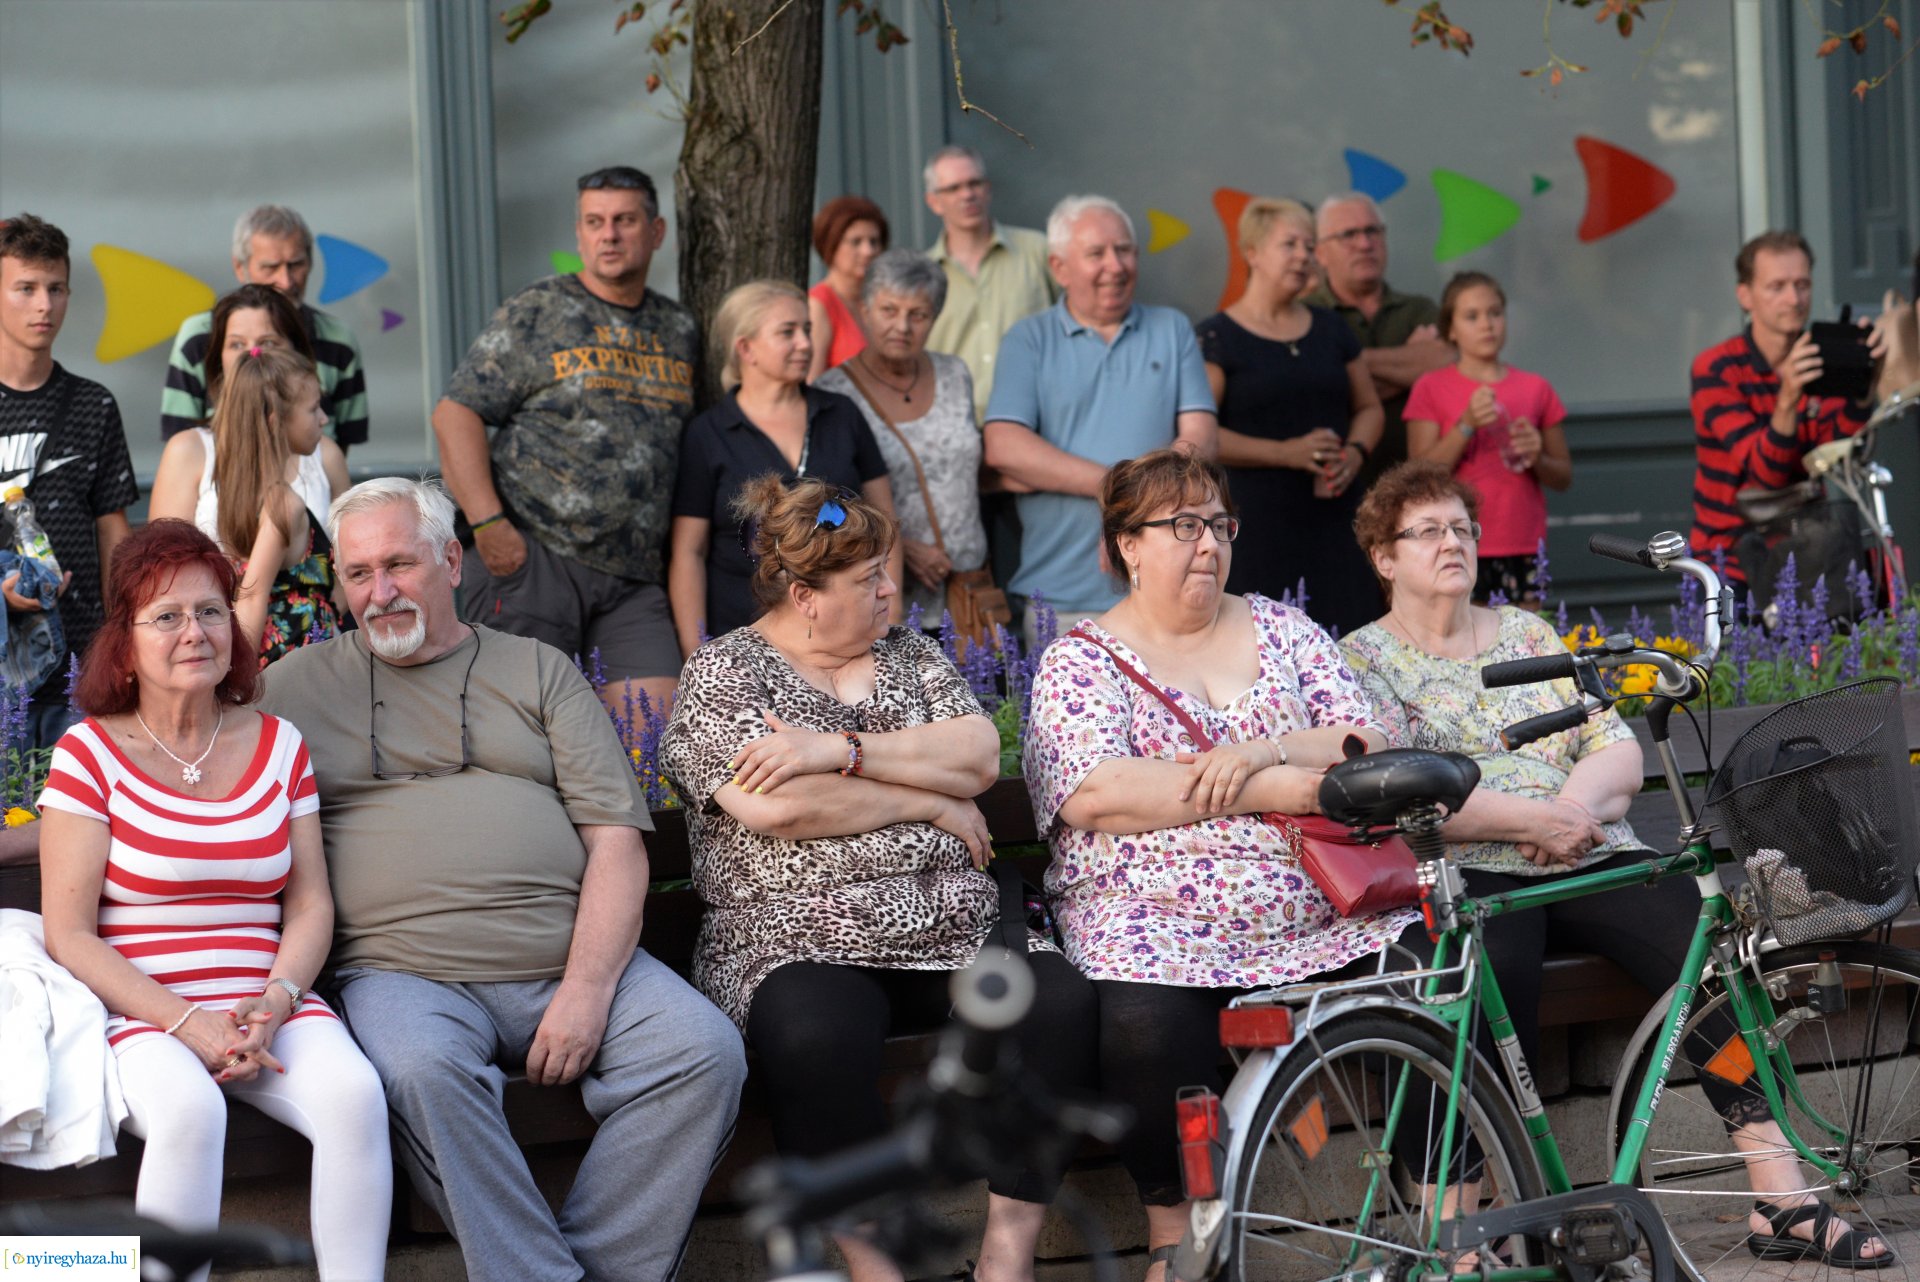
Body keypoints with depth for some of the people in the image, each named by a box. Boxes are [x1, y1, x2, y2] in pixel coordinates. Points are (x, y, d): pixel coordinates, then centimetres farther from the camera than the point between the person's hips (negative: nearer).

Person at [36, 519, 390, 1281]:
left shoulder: (277, 745, 12)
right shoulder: (90, 753, 0)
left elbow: (311, 905, 10)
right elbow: (69, 936, -4)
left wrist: (274, 1003, -10)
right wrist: (186, 1023, -16)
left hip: (269, 1008, 3)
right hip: (138, 1012, -3)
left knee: (353, 1093, -28)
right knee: (190, 1108, -36)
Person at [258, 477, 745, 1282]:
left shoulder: (538, 672, 17)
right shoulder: (295, 686, 16)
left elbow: (616, 840, 9)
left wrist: (588, 988, -7)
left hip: (568, 964, 2)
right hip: (402, 969, -2)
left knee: (705, 1053, -23)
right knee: (422, 1070, -36)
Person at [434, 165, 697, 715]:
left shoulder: (680, 329, 16)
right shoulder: (535, 314, 1)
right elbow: (455, 414, -4)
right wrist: (487, 524, -15)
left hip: (634, 577, 5)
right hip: (533, 555, -5)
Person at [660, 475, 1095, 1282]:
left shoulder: (911, 656, 19)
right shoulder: (722, 673, 3)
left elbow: (978, 756, 1)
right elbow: (775, 805, -13)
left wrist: (840, 749, -11)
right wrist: (930, 801, -5)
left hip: (953, 933, 5)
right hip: (798, 942, -4)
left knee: (1060, 1002, -24)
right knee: (818, 1038, -38)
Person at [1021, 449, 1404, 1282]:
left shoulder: (1281, 630, 18)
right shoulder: (1079, 663, 6)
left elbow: (1368, 745, 9)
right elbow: (1092, 796, -12)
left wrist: (1263, 752, -12)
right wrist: (1281, 789, -13)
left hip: (1321, 918, 4)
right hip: (1159, 924, -4)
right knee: (1148, 1026, -35)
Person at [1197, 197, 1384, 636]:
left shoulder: (1330, 329, 17)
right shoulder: (1216, 338, -1)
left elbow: (1368, 407, 24)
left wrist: (1355, 452, 2)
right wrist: (1285, 452, -15)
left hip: (1334, 522, 5)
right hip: (1256, 529, -5)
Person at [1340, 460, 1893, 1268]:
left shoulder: (1526, 632, 21)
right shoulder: (1363, 658, 8)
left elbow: (1621, 752, 13)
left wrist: (1579, 799, -10)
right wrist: (1532, 818, -17)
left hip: (1590, 862, 4)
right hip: (1471, 875, -4)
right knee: (1496, 972, -37)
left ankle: (1780, 1194, -27)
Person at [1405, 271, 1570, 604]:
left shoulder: (1535, 389, 11)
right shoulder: (1432, 388, 4)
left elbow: (1564, 476, 15)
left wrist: (1536, 458, -7)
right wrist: (1467, 425, -14)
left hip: (1523, 551, 3)